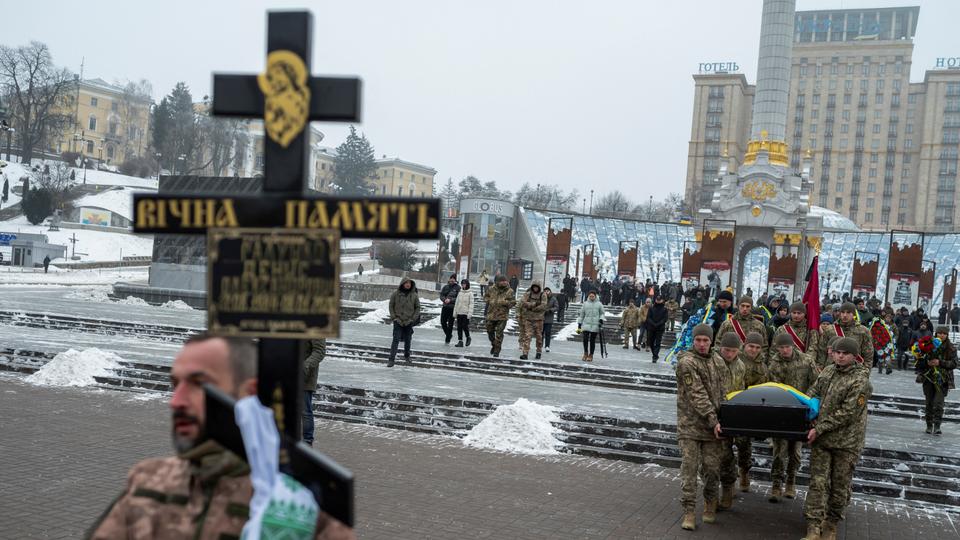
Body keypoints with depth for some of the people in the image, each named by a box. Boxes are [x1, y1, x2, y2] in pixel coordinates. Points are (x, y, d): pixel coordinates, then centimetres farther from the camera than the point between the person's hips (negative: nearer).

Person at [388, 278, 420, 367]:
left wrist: (413, 318, -3)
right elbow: (391, 306, 2)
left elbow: (417, 307, 6)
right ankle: (391, 359, -9)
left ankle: (407, 356, 31)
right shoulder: (396, 294, -5)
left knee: (408, 340, 12)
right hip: (398, 321, -2)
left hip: (409, 322, 2)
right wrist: (394, 317, -5)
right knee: (396, 340, -9)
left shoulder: (414, 295, -1)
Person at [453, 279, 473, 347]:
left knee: (465, 326, -8)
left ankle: (468, 337, 18)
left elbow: (471, 303, -7)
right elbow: (456, 302, 15)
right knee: (459, 327, 4)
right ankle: (460, 341, 10)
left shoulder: (470, 293, -3)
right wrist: (455, 312, 11)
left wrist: (470, 313, -14)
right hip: (459, 312, 5)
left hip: (466, 313, -5)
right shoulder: (460, 292, 11)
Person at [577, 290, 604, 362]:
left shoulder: (599, 304, 7)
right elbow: (581, 315, 13)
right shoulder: (585, 304, 9)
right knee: (585, 339, -11)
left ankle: (591, 355, 12)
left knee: (592, 340, 2)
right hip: (586, 324, 1)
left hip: (595, 325, -1)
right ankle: (585, 353, 7)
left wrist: (601, 319, -5)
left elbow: (602, 313, 14)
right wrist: (579, 324, 10)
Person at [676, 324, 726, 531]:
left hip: (712, 424, 5)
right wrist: (713, 420, -16)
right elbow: (696, 394, -15)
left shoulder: (715, 361, 12)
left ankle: (710, 502, 30)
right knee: (689, 467, -4)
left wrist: (720, 417, 10)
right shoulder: (686, 362, -11)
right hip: (690, 424, -5)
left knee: (712, 467, 6)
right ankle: (689, 511, 2)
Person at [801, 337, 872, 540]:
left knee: (840, 485, 9)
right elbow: (813, 394, 17)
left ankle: (831, 523, 27)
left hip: (846, 443, -4)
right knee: (818, 482, 0)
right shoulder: (827, 371, 5)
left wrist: (819, 429, -17)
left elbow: (846, 413, -18)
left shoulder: (860, 381, -14)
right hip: (821, 439, 4)